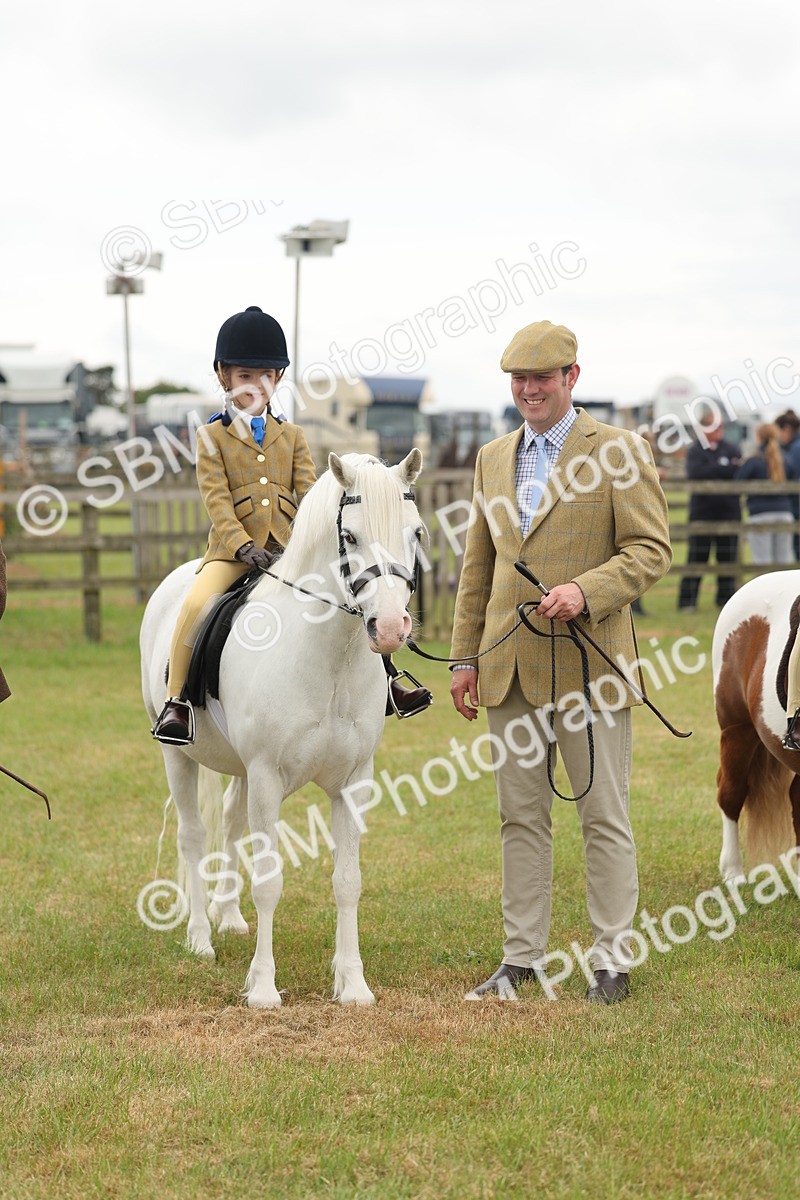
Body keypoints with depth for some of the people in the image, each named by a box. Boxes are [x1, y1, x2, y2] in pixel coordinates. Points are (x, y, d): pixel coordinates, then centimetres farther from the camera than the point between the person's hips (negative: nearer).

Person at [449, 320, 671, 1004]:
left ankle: (613, 960, 7)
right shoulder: (493, 459, 15)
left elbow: (651, 549, -8)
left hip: (589, 661, -5)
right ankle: (523, 955, 16)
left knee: (604, 816, 1)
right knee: (521, 817, 9)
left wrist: (586, 590, -23)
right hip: (509, 666, 5)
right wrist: (465, 656, 13)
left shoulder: (620, 453, -3)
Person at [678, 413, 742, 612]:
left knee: (728, 558, 3)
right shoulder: (695, 451, 2)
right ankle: (687, 601, 1)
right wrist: (727, 469, -14)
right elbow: (696, 473, -17)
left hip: (729, 512, 3)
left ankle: (726, 598, 11)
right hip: (702, 512, -3)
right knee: (697, 557, -3)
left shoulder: (731, 450, 10)